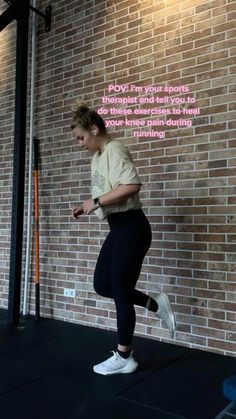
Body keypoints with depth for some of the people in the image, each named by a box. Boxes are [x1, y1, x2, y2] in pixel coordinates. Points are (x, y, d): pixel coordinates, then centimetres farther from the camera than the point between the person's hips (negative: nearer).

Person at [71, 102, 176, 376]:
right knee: (102, 285, 11)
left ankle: (124, 358, 16)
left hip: (131, 227, -10)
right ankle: (156, 305, 25)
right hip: (117, 228, 10)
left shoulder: (114, 150, -13)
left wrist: (96, 202, -21)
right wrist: (86, 207, 6)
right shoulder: (98, 157, 16)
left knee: (120, 291, -1)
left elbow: (132, 185, -28)